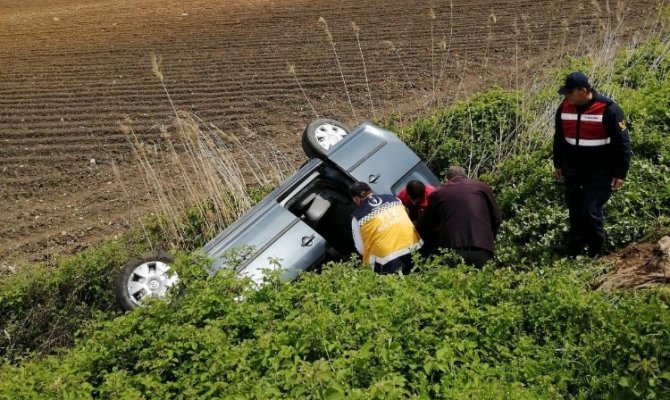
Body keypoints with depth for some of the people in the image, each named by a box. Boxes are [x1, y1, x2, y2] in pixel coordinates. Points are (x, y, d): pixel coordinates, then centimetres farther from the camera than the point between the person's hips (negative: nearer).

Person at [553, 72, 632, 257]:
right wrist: (558, 164, 18)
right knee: (575, 213, 12)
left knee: (591, 212, -10)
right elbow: (559, 138, 16)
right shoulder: (565, 107, 1)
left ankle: (596, 253, 8)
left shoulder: (608, 109, -16)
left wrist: (620, 173, -10)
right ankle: (574, 252, 25)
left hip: (599, 173, -5)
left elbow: (622, 144, -10)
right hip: (572, 171, 5)